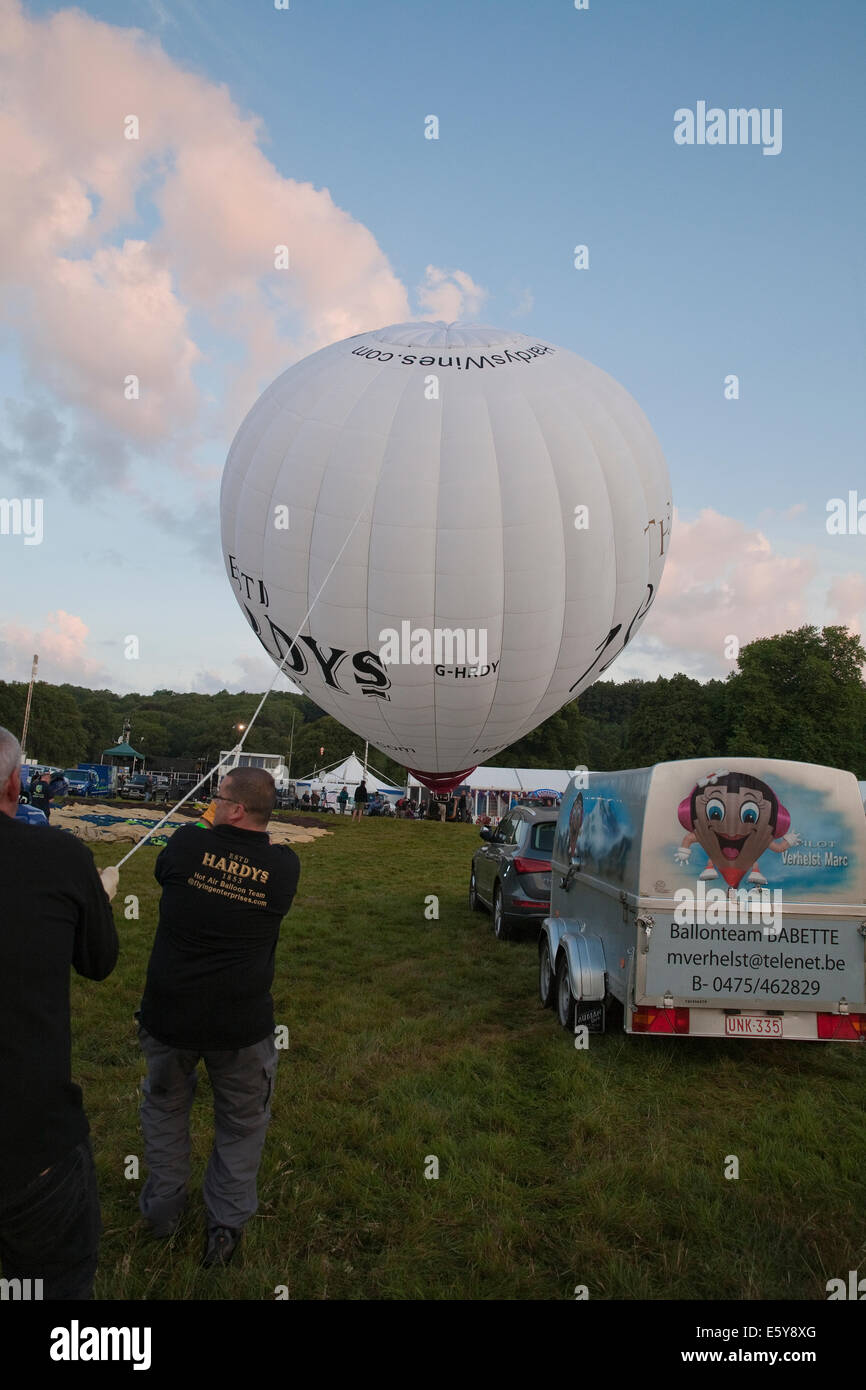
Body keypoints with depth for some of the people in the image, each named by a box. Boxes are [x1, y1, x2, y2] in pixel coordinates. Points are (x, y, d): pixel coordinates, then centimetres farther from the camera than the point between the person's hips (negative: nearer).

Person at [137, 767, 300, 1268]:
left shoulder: (187, 843, -13)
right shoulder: (285, 865, -11)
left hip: (169, 1014, 1)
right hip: (242, 1021, 0)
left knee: (165, 1106, 27)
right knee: (242, 1122, 21)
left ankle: (163, 1209, 41)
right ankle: (227, 1224, 29)